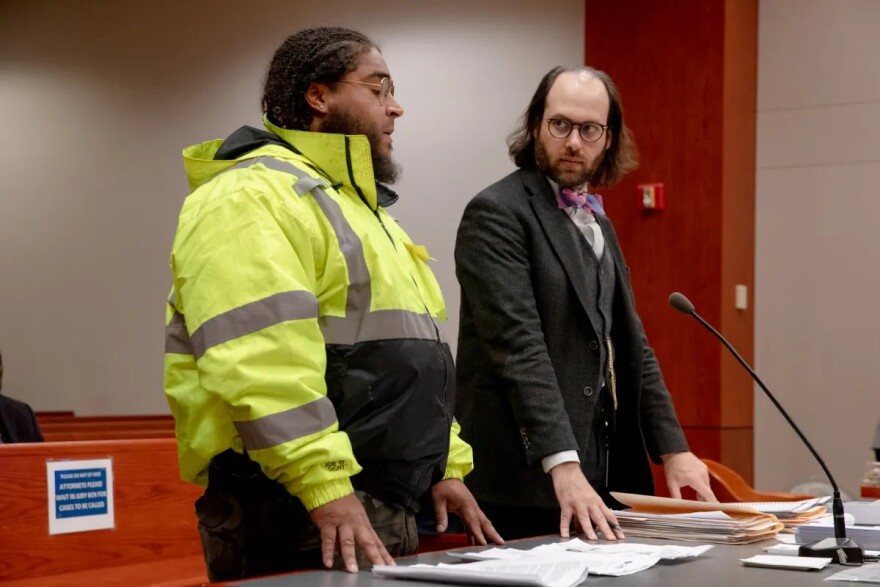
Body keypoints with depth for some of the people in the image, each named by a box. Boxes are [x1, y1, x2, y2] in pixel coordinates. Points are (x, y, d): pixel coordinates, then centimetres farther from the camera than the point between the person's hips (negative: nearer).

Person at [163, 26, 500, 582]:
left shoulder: (357, 205, 23)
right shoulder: (255, 195, -11)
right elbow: (258, 367, -23)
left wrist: (444, 468, 19)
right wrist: (326, 489, -26)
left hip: (384, 511, 10)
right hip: (302, 520, -10)